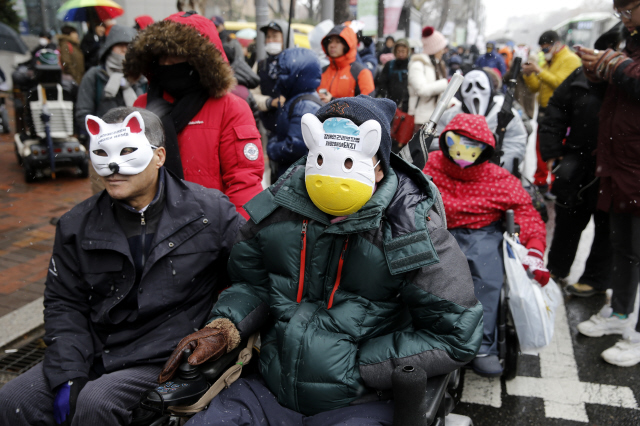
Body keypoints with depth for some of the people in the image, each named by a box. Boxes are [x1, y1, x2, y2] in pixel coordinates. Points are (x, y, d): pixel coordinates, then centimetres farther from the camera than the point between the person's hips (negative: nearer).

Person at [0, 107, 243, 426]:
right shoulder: (78, 226, 5)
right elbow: (64, 303, 6)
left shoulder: (210, 212, -7)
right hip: (95, 353, 4)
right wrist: (68, 378, -5)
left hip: (163, 361, -4)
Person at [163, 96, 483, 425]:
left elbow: (455, 336, -9)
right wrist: (223, 329, -5)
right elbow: (251, 281, 16)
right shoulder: (277, 208, -1)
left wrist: (360, 366, -13)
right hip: (268, 391, 4)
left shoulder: (413, 228, -13)